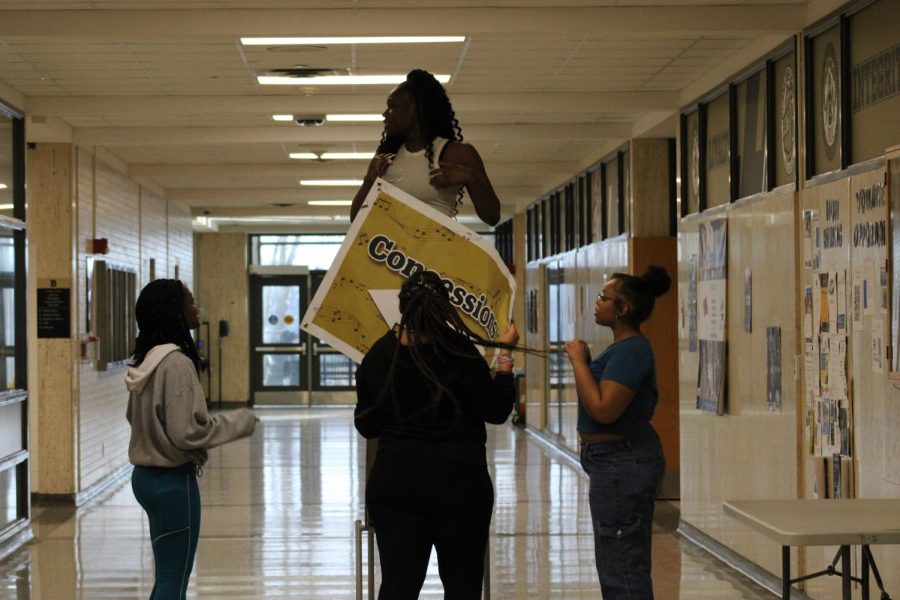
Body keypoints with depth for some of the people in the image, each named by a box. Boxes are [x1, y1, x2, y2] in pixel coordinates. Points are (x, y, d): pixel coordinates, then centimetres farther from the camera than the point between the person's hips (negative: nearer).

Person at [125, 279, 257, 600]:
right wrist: (240, 420, -9)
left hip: (146, 475, 9)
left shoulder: (145, 360, 6)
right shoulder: (177, 363, -20)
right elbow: (188, 431, -22)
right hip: (173, 481, -9)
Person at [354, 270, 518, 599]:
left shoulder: (378, 355, -1)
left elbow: (366, 426, 7)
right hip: (458, 480, -3)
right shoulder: (460, 353, -12)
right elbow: (496, 411, -5)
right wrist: (505, 354, 3)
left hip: (394, 480, 3)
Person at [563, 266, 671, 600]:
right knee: (624, 566, 18)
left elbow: (603, 409, -27)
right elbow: (598, 401, 19)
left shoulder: (630, 351, -20)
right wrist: (583, 361, 9)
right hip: (619, 462, 11)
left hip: (622, 464, -11)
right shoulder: (624, 348, 14)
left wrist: (579, 362, -18)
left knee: (621, 569, -6)